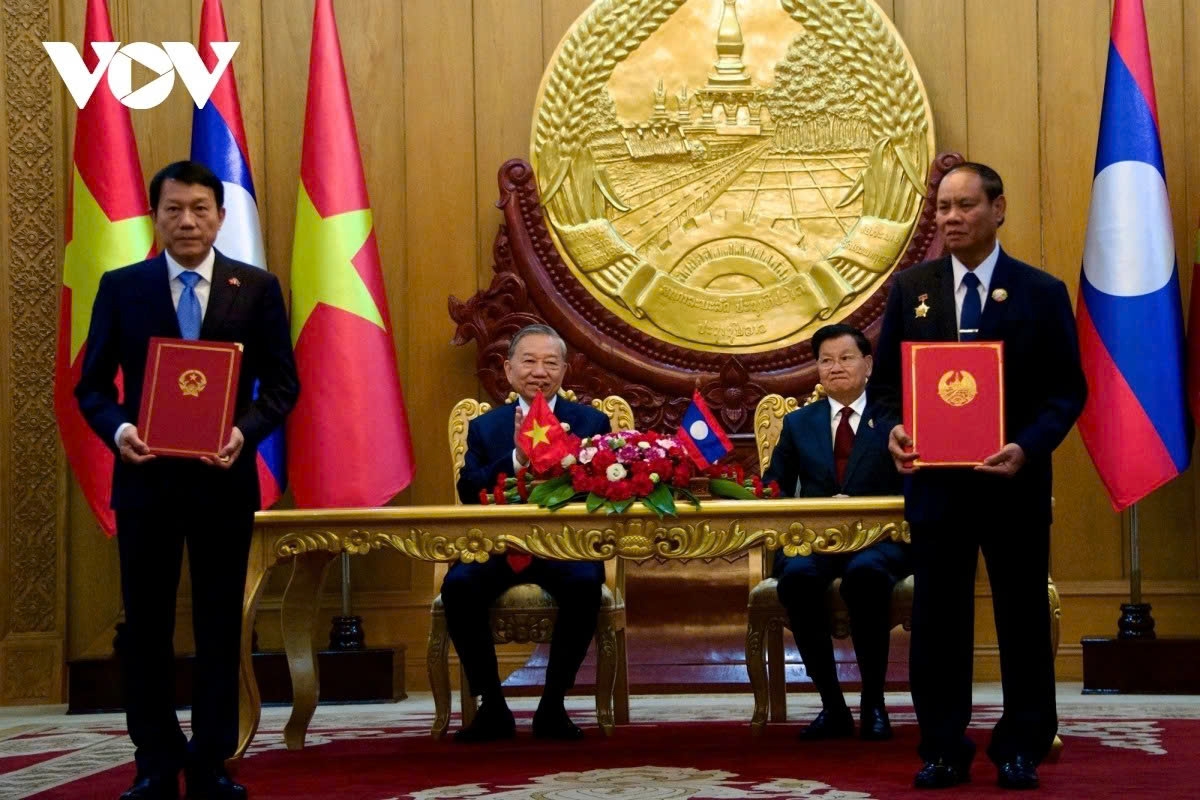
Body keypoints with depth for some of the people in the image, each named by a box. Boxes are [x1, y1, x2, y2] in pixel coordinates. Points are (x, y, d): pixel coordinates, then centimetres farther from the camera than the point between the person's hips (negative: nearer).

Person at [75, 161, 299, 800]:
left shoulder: (258, 288, 3)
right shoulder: (120, 287, 3)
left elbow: (282, 383, 1)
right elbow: (93, 385, 3)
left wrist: (244, 431, -16)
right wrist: (117, 428, -17)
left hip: (224, 476, 0)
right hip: (145, 475, 0)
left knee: (220, 623, 7)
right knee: (145, 625, 5)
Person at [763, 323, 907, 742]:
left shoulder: (894, 420, 9)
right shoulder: (798, 423, 20)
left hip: (878, 540, -2)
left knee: (865, 573, -37)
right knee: (797, 575, -33)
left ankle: (873, 704, -21)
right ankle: (832, 706, -20)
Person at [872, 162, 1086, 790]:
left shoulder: (1041, 292, 0)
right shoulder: (910, 288, 6)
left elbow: (1068, 389, -1)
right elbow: (887, 377, 9)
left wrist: (1028, 446, -18)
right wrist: (894, 430, -12)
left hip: (1014, 480, -1)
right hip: (935, 478, 1)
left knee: (1022, 616, 7)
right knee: (936, 619, 5)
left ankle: (1020, 750, 19)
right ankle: (943, 751, 15)